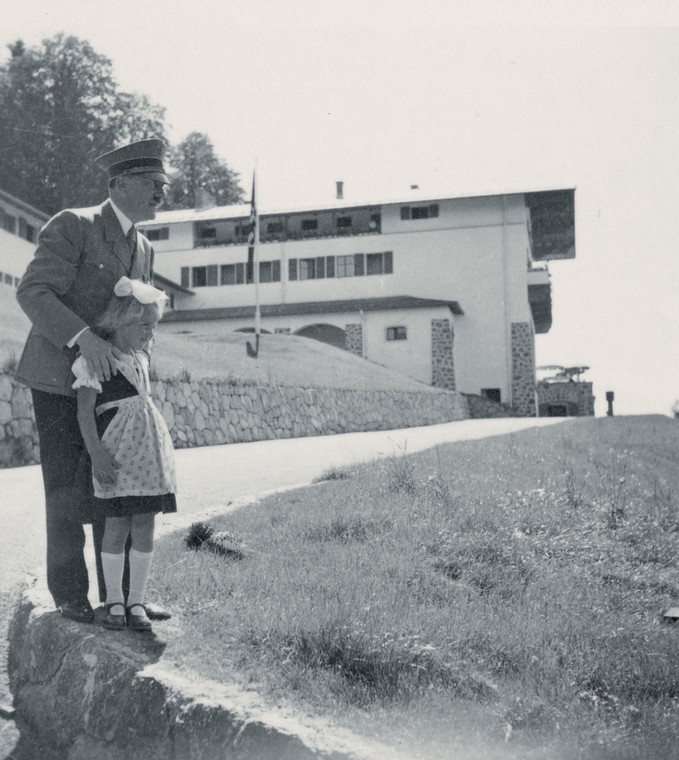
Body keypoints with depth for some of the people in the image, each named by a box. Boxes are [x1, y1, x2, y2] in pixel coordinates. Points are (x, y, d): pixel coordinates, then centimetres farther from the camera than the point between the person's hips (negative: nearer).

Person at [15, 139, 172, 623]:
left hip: (106, 382, 7)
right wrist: (84, 337, -33)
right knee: (67, 493, -1)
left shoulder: (144, 250, 13)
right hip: (59, 379, -7)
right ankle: (70, 596, 13)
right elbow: (32, 292, -20)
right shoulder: (73, 225, -10)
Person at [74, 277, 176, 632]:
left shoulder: (139, 359, 14)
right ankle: (114, 600, 14)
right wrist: (96, 453, -18)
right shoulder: (96, 358, -7)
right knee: (117, 527, -1)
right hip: (114, 454, -6)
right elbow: (85, 411, -10)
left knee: (144, 528, 5)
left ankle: (136, 601, 14)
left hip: (148, 451, 6)